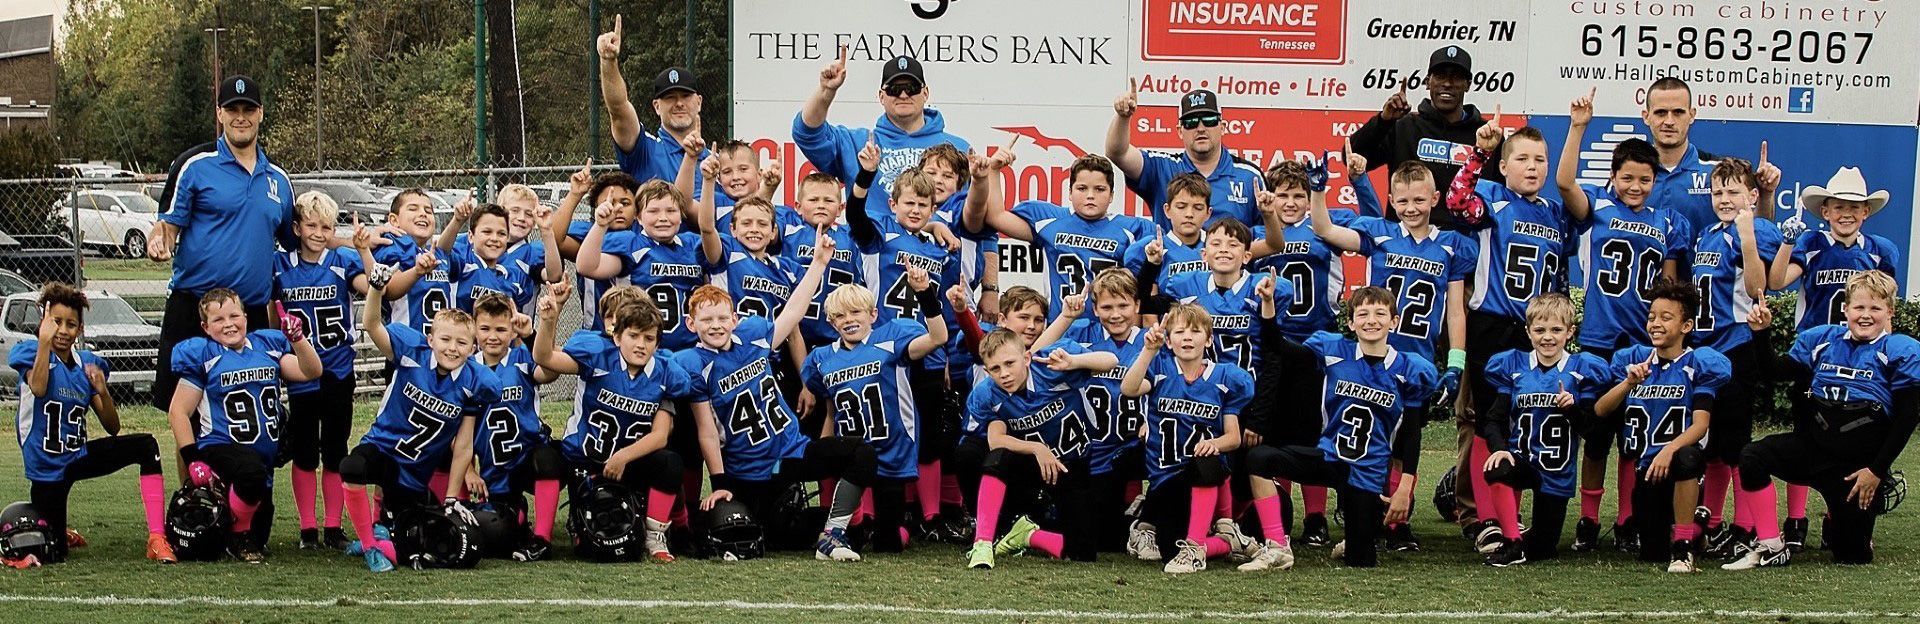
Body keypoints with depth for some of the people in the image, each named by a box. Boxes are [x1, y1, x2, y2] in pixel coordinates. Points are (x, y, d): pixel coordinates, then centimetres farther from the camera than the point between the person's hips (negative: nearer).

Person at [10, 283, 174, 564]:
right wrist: (45, 341, -32)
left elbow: (113, 428, 1)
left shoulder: (88, 363, 3)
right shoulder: (30, 352, -8)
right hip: (45, 465, -3)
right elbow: (38, 388, -33)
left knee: (146, 445, -22)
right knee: (53, 557, -1)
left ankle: (157, 538, -27)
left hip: (80, 456, 3)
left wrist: (102, 391, -16)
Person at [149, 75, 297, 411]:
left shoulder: (278, 178, 14)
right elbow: (168, 224, -2)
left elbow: (294, 242, 23)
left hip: (252, 312, 4)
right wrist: (158, 243, -24)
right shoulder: (194, 165, 0)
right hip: (192, 306, -4)